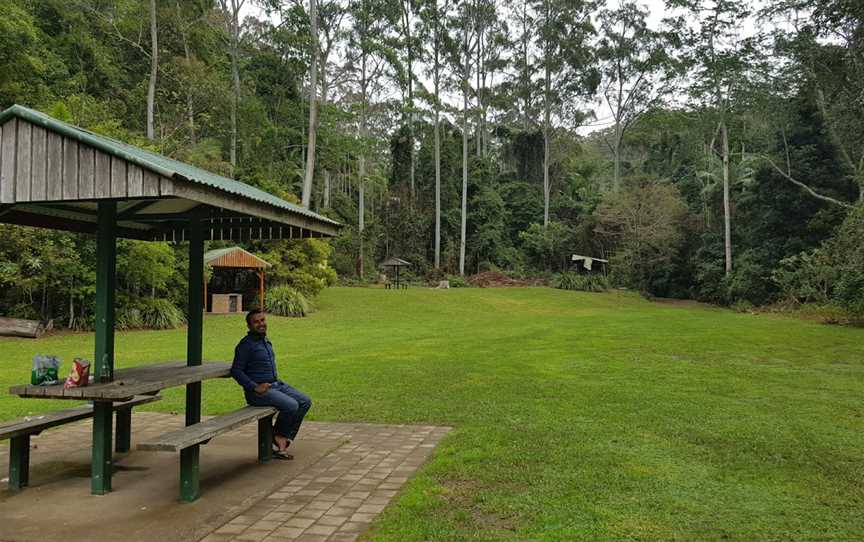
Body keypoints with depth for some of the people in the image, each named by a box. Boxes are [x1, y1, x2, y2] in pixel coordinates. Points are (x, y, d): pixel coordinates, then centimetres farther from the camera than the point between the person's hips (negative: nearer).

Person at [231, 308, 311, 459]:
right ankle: (277, 438, 0)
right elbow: (236, 371, -13)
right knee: (291, 405, -26)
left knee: (305, 401, -4)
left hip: (276, 384, 9)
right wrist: (255, 387, -20)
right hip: (258, 390, -9)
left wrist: (277, 380, 13)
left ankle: (283, 439, -3)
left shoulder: (267, 342, 17)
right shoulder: (246, 344, -9)